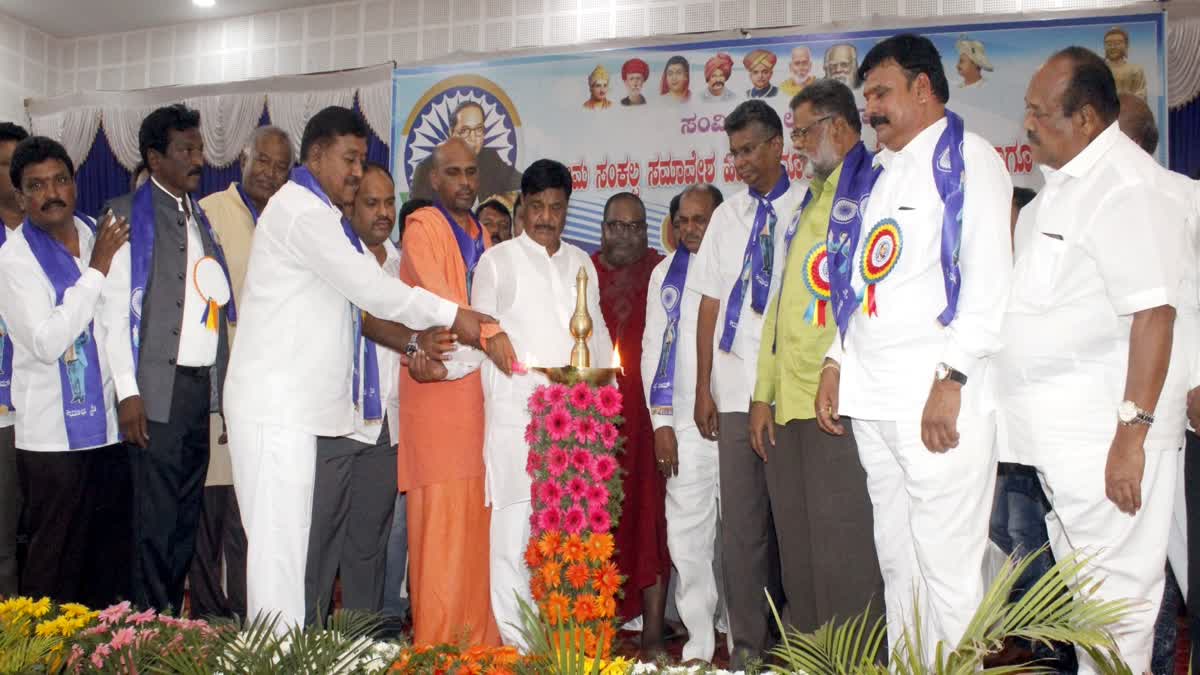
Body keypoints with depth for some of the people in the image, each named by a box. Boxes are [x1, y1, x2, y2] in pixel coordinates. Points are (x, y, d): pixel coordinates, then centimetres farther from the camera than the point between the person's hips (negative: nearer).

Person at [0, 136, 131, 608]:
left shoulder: (101, 236, 6)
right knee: (56, 557, 4)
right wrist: (96, 269, -19)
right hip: (53, 435, -5)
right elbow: (47, 342, -19)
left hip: (109, 423, 5)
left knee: (113, 549, 13)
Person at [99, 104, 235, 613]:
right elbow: (114, 308, -7)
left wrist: (223, 381, 8)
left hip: (205, 385, 6)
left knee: (187, 513, 11)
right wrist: (128, 391, -13)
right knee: (156, 516, -1)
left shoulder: (202, 218, 18)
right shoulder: (127, 216, -1)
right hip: (158, 389, -6)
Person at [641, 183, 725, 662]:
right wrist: (661, 421, 5)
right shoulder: (666, 273, 13)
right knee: (687, 532, 2)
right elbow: (653, 348, 12)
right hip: (686, 420, 3)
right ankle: (699, 641, 12)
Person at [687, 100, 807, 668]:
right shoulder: (727, 216, 13)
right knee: (740, 519, 5)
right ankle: (747, 643, 16)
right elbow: (710, 304, 12)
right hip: (737, 392, 3)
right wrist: (703, 388, 9)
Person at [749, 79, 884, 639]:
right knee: (796, 548, 13)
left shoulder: (872, 188, -4)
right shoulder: (808, 204, 23)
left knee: (843, 550, -3)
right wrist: (763, 394, 18)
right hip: (789, 401, 8)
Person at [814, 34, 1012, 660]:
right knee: (897, 563, 12)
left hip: (938, 398, -7)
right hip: (872, 397, 7)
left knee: (947, 567, -3)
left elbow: (991, 280, -11)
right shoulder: (879, 173, 21)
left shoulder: (968, 159, -1)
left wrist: (950, 380, -17)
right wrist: (836, 362, 14)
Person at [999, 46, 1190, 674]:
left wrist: (1133, 432, -24)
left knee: (1114, 598, -1)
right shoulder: (1062, 181, 13)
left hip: (1105, 429, -10)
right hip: (1059, 428, 10)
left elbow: (1154, 312, -22)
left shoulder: (1128, 185, -16)